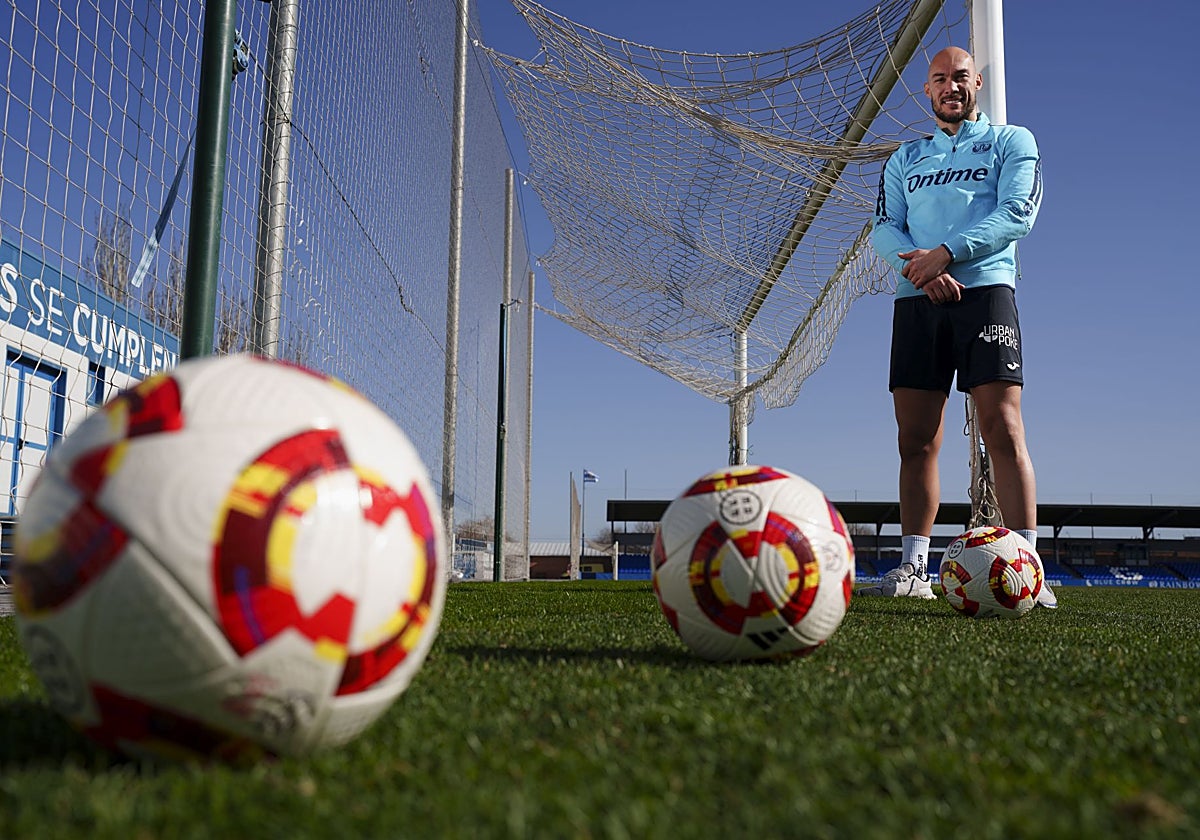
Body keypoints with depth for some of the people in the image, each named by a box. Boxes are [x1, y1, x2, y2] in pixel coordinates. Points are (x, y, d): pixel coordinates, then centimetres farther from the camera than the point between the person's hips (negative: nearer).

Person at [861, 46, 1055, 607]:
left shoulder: (1011, 141, 13)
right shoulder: (904, 159, 23)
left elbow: (1018, 212, -3)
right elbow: (884, 229, 11)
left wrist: (946, 253, -15)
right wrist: (924, 271, -10)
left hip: (985, 289, -3)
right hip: (916, 300, 4)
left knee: (1002, 428, -14)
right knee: (915, 440, 0)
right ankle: (913, 569, 4)